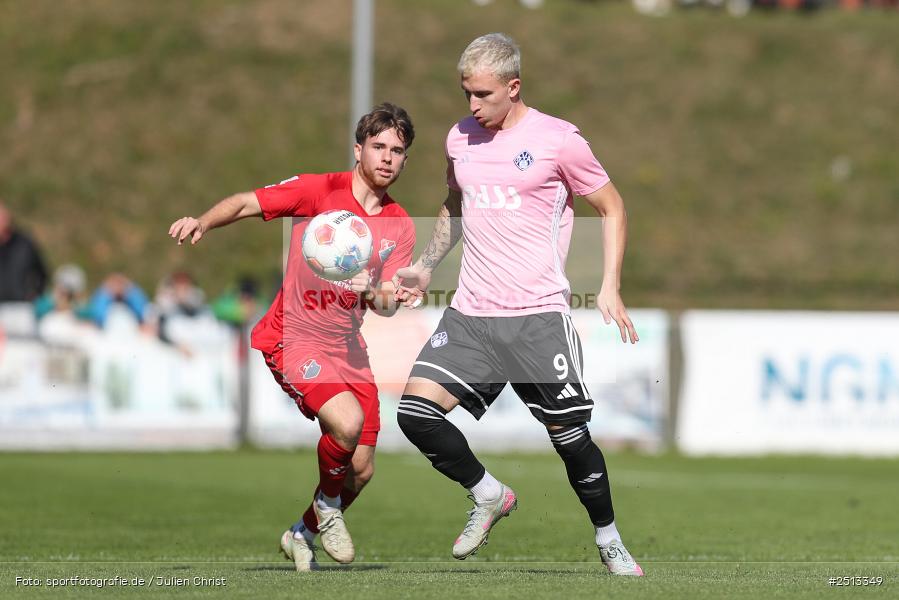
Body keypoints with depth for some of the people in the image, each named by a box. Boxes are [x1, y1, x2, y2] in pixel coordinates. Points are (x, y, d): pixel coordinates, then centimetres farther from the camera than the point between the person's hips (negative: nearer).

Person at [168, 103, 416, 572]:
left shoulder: (400, 227, 5)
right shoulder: (320, 190, -9)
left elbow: (390, 305, 1)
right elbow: (247, 203, -12)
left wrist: (370, 292, -23)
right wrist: (203, 221, -32)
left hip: (347, 348, 6)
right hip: (293, 336, -6)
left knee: (361, 472, 5)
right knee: (347, 420, -30)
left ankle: (302, 535, 33)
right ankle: (327, 504, 0)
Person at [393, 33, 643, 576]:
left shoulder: (558, 140, -5)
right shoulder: (460, 140, 10)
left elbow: (612, 208, 4)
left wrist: (610, 287, -5)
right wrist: (424, 267, 15)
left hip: (539, 316, -4)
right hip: (470, 314, 4)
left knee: (571, 437, -3)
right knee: (415, 410, -13)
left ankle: (609, 539, 21)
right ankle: (489, 496, 11)